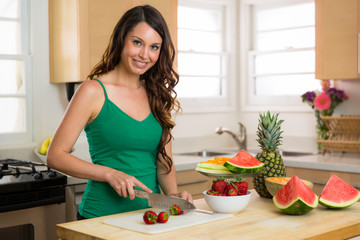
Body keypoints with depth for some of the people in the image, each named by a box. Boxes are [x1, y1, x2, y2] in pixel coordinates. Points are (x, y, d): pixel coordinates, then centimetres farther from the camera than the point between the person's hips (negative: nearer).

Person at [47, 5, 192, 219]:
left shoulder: (157, 95, 7)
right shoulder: (94, 91, -9)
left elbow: (163, 160, 8)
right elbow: (56, 156, -9)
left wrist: (173, 194, -10)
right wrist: (110, 174, -19)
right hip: (102, 216, -4)